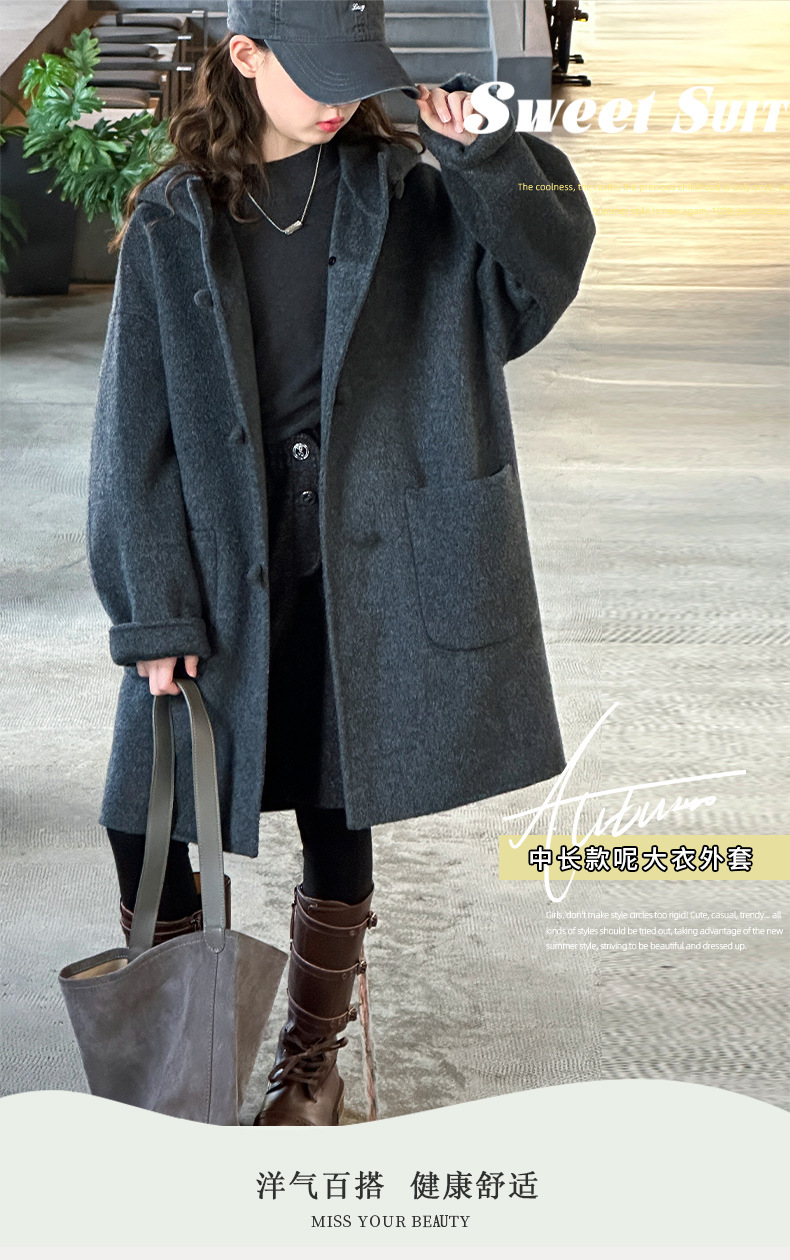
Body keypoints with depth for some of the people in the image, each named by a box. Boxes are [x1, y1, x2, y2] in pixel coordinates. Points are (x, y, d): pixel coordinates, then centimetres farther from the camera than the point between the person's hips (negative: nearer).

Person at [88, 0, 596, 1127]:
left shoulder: (402, 194, 2)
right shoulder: (171, 221, 0)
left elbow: (539, 282, -6)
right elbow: (136, 433, -1)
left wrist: (485, 156, -17)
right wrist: (155, 612, -5)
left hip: (361, 577, 0)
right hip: (219, 578, 0)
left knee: (339, 825, 11)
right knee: (143, 823, 3)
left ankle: (313, 1058, 34)